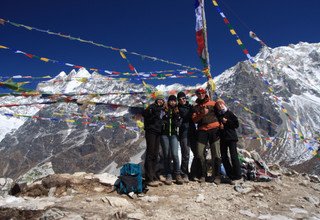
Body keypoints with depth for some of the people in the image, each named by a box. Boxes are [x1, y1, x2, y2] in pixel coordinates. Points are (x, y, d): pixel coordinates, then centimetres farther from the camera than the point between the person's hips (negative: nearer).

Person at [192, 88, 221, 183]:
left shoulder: (212, 103, 10)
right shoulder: (196, 107, 16)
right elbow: (194, 119, 3)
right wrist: (202, 114, -12)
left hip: (214, 130, -2)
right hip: (202, 131, 2)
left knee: (216, 154, -3)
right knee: (200, 154, 0)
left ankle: (217, 176, 7)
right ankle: (203, 175, 13)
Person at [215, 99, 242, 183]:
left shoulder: (229, 113, 1)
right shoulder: (217, 115, 10)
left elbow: (236, 124, -1)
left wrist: (227, 122, -10)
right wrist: (219, 126, -4)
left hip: (231, 137, -5)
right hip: (222, 138, 5)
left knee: (234, 156, -8)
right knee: (224, 157, 5)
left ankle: (237, 176, -4)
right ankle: (230, 175, 15)